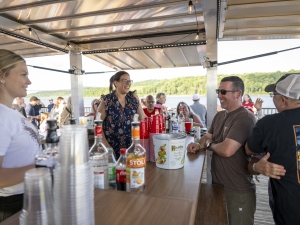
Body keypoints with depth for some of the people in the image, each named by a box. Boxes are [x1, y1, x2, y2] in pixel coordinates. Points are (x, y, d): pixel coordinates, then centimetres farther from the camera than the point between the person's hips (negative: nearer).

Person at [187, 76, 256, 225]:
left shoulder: (245, 118, -23)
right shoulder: (219, 115, 6)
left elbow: (227, 150, -32)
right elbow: (208, 136, 14)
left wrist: (209, 145, -12)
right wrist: (199, 145, -9)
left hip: (238, 190, -8)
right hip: (217, 183, 8)